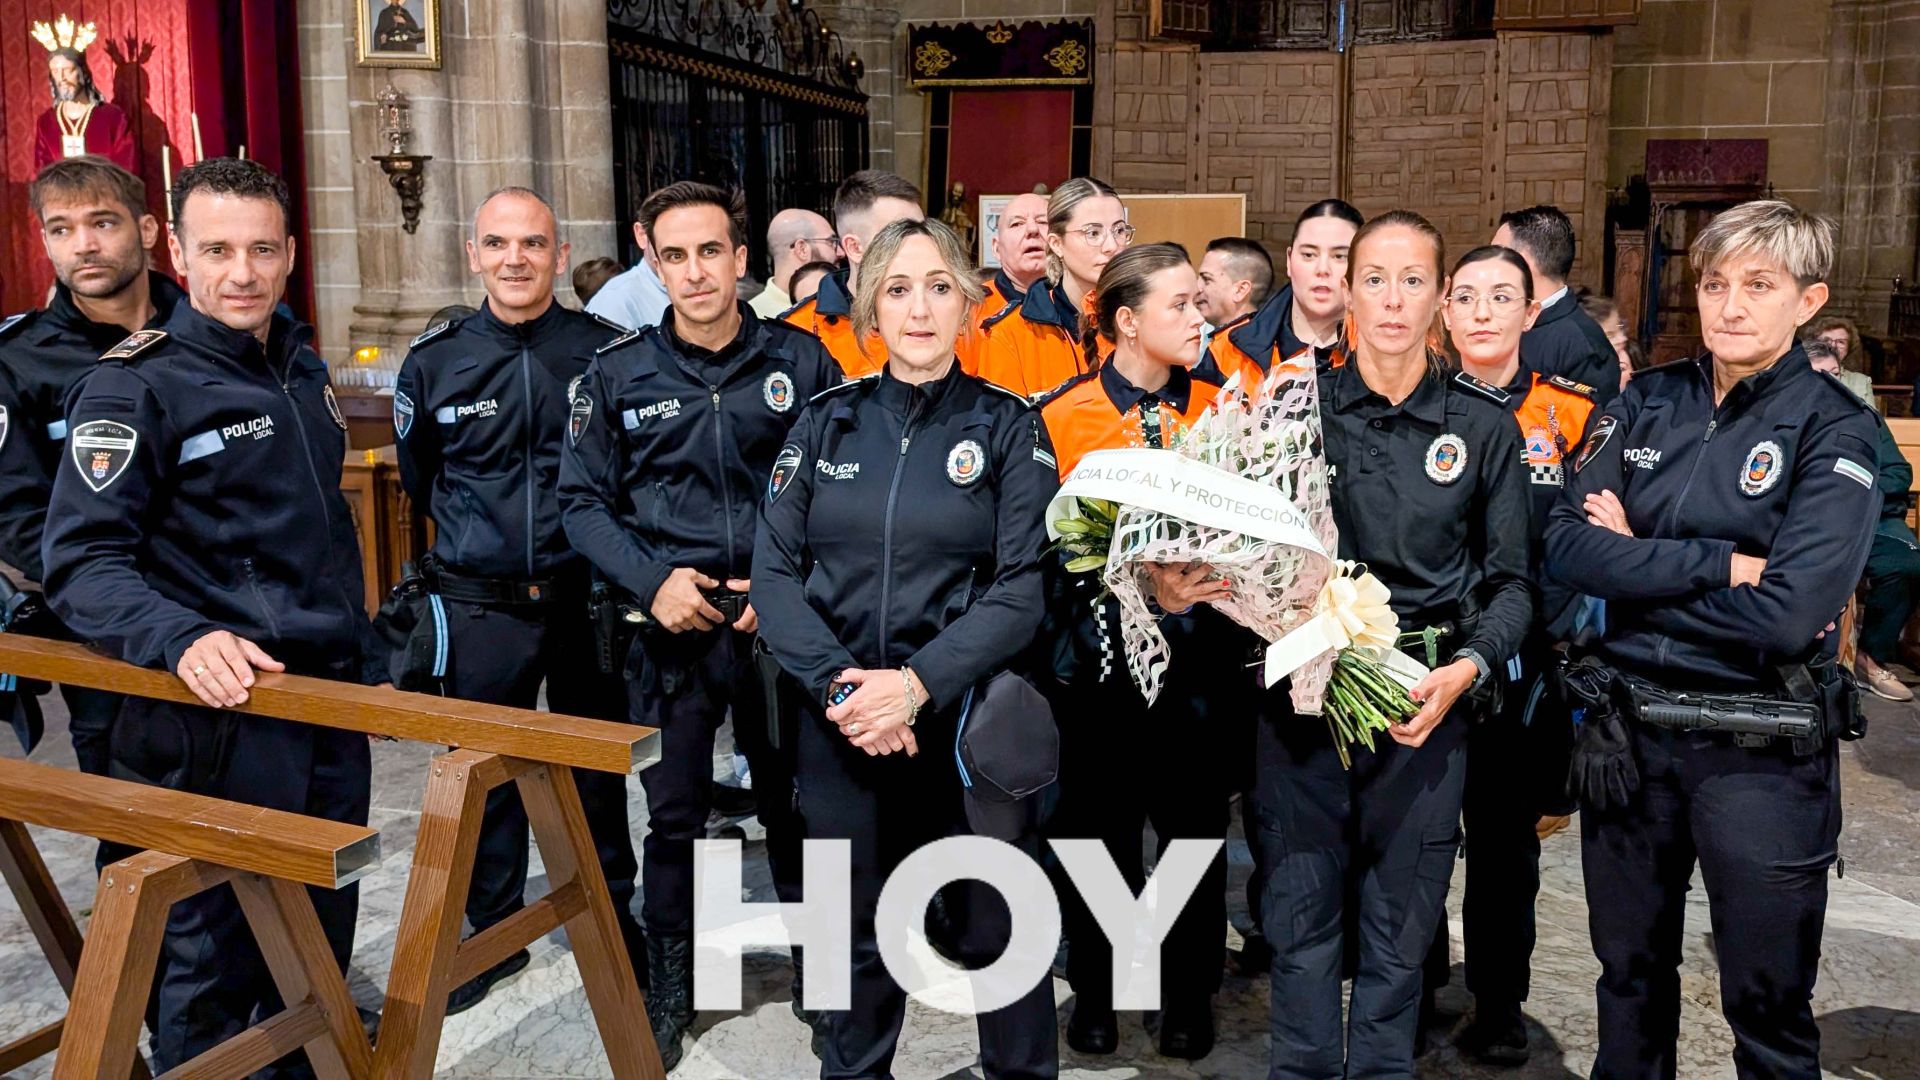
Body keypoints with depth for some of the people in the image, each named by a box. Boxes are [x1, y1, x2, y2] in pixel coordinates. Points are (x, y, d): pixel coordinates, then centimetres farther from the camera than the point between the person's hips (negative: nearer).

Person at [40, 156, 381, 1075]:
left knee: (323, 942, 19)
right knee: (212, 962, 5)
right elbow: (81, 560, -16)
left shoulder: (302, 370, 12)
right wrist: (182, 639, -32)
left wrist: (367, 658, 20)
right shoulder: (137, 383, -10)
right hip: (219, 723, -7)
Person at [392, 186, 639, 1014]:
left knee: (596, 768, 13)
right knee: (483, 775, 10)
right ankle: (495, 934, 29)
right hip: (479, 606, 1)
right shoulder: (435, 359, -1)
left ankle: (612, 918, 32)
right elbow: (418, 479, 15)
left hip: (586, 597, -1)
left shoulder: (605, 350, -5)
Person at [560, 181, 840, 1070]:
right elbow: (582, 500, 2)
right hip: (672, 630, 0)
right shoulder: (618, 373, 0)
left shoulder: (801, 361, -1)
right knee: (674, 815, 10)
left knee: (794, 801, 13)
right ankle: (669, 985, 29)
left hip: (782, 623, 0)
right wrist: (651, 581, -11)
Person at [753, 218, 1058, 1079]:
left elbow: (1025, 584, -9)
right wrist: (837, 683, -14)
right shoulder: (825, 422, 6)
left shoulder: (1008, 428, -1)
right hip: (837, 720, 2)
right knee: (856, 930, 14)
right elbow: (773, 566, 0)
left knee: (997, 926, 7)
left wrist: (917, 682, -19)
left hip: (968, 714, -2)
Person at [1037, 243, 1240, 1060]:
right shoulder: (1063, 416, -3)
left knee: (1195, 823, 8)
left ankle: (1189, 997, 28)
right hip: (1098, 647, -2)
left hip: (1197, 647, 2)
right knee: (1097, 823, 8)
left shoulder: (1219, 410, 6)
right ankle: (1094, 991, 28)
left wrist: (1212, 580, -12)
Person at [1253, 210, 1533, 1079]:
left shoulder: (1485, 430, 5)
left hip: (1426, 705, 0)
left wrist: (1466, 668, -9)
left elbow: (1510, 583, 7)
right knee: (1300, 915, 7)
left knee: (1399, 925, 9)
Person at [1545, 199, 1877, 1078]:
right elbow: (1567, 547, -9)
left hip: (1762, 752, -3)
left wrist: (1642, 564, -11)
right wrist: (1721, 566, -16)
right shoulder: (1644, 403, 4)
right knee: (1630, 977, 21)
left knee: (1768, 1009, 12)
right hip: (1627, 729, 4)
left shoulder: (1835, 430, -8)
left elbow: (1786, 616, -21)